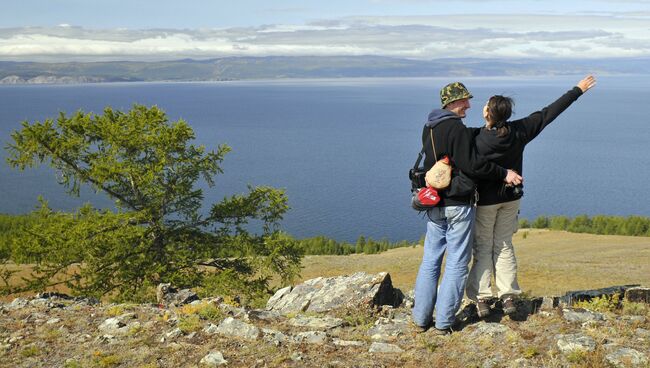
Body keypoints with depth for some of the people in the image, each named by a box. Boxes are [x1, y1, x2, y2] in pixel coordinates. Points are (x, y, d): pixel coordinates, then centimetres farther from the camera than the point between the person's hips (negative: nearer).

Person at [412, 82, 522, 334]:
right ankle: (443, 323, 5)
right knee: (456, 264, 2)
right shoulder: (457, 128, -16)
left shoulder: (428, 128, 10)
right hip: (458, 205, -7)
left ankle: (421, 319, 16)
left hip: (435, 205, 8)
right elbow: (472, 164, -19)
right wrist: (504, 174, -10)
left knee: (430, 261, 13)